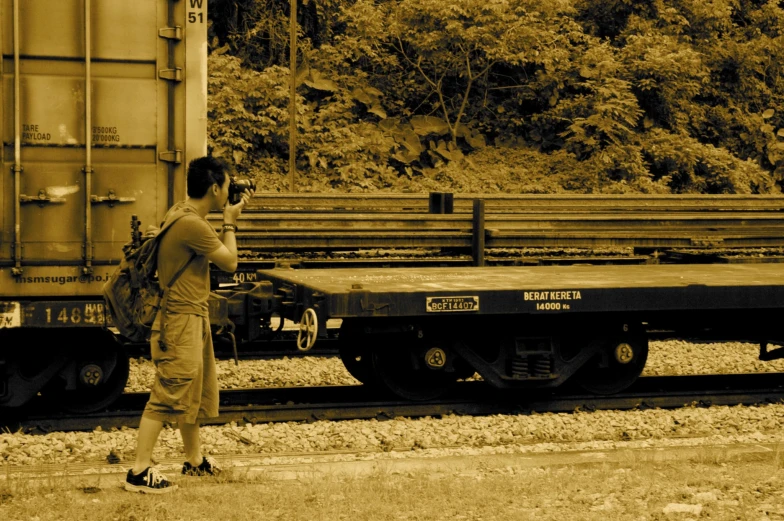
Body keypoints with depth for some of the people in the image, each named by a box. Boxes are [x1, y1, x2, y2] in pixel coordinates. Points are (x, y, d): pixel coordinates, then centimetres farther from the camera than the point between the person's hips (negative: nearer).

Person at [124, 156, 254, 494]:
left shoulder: (183, 212, 7)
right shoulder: (191, 224, -24)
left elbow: (214, 248, 21)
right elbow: (230, 263, -14)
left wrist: (227, 220, 11)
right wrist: (230, 222, -2)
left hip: (193, 317, 10)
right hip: (181, 321, -10)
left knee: (194, 393, 20)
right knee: (167, 396, -8)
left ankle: (194, 459, 33)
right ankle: (139, 471, -5)